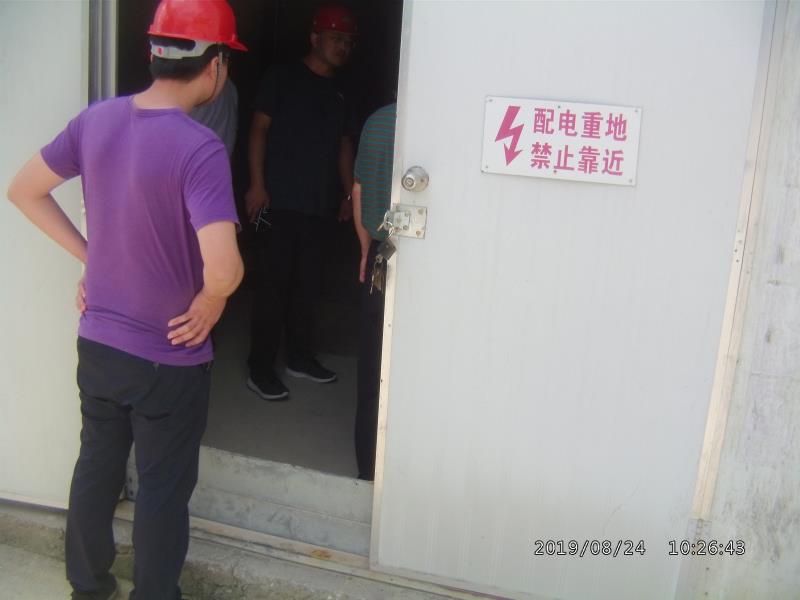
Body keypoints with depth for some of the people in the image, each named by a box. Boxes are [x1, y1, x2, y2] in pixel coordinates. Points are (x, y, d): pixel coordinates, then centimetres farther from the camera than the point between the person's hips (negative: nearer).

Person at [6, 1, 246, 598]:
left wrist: (89, 254, 8)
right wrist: (211, 301, -14)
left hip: (97, 343, 7)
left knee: (96, 465, 24)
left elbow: (23, 190, 7)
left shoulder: (97, 119, -4)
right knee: (163, 490, 12)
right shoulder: (199, 148, -25)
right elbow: (223, 269, -36)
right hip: (169, 359, -6)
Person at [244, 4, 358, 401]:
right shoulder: (283, 77, 1)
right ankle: (260, 368, 1)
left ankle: (299, 356, 23)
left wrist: (349, 193, 15)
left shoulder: (338, 94, 17)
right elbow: (259, 129, -3)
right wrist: (257, 184, -11)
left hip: (321, 205, 6)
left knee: (308, 284, 10)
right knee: (275, 283, -6)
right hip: (281, 200, -5)